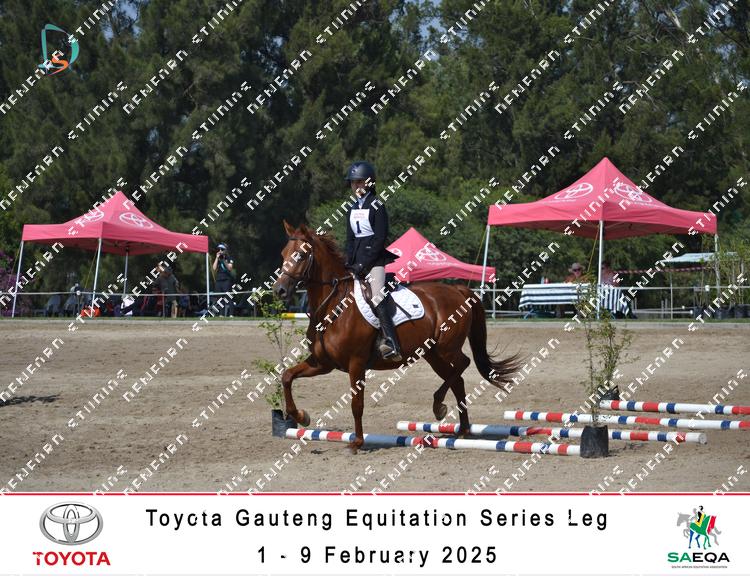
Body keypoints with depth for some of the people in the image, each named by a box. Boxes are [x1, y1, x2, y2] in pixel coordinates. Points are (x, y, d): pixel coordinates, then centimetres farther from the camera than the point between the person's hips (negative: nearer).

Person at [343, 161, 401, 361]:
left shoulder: (377, 207, -6)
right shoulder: (352, 209, 15)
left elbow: (380, 239, -12)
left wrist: (364, 264, -15)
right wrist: (350, 263, 2)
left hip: (375, 260, -8)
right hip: (357, 263, 8)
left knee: (378, 299, -23)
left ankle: (391, 344, -33)